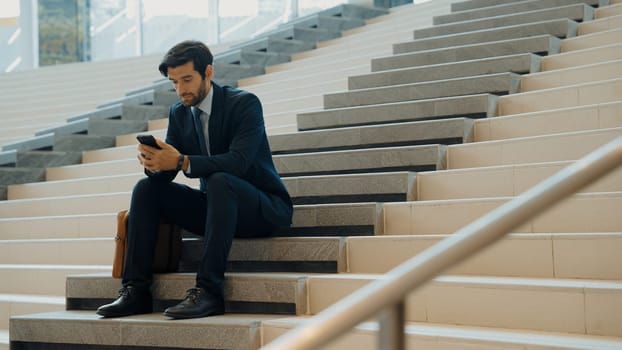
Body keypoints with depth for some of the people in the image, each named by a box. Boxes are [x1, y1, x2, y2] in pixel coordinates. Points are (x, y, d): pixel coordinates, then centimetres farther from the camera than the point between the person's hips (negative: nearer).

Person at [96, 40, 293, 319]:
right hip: (213, 206, 7)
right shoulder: (178, 113, 6)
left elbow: (238, 161, -29)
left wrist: (182, 162, -39)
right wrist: (153, 161, -24)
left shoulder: (245, 103, -14)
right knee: (146, 188, -8)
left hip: (264, 209, -7)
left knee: (219, 181, -37)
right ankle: (136, 290, -16)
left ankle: (208, 290, -38)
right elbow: (164, 174, 0)